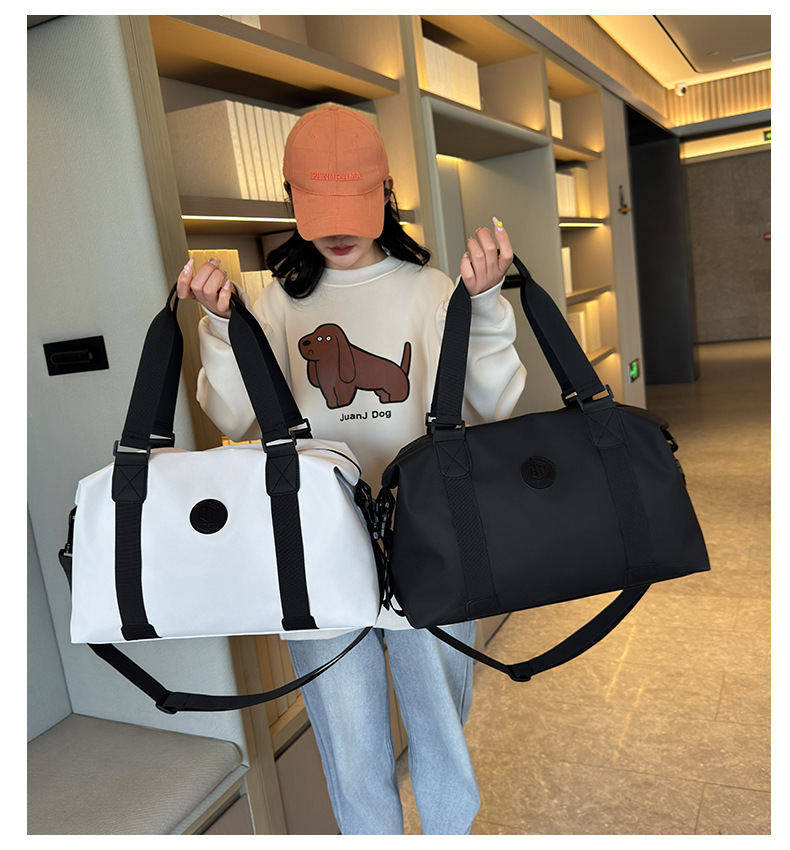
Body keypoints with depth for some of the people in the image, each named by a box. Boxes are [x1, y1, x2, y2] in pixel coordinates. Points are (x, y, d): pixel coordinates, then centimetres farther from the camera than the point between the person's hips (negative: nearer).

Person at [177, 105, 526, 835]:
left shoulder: (425, 289, 0)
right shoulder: (281, 299, 4)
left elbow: (490, 406, -9)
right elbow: (241, 421, -4)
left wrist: (485, 303, -22)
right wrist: (220, 325, -18)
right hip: (318, 557, 1)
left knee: (443, 730, 18)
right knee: (351, 752, 14)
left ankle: (454, 833, 45)